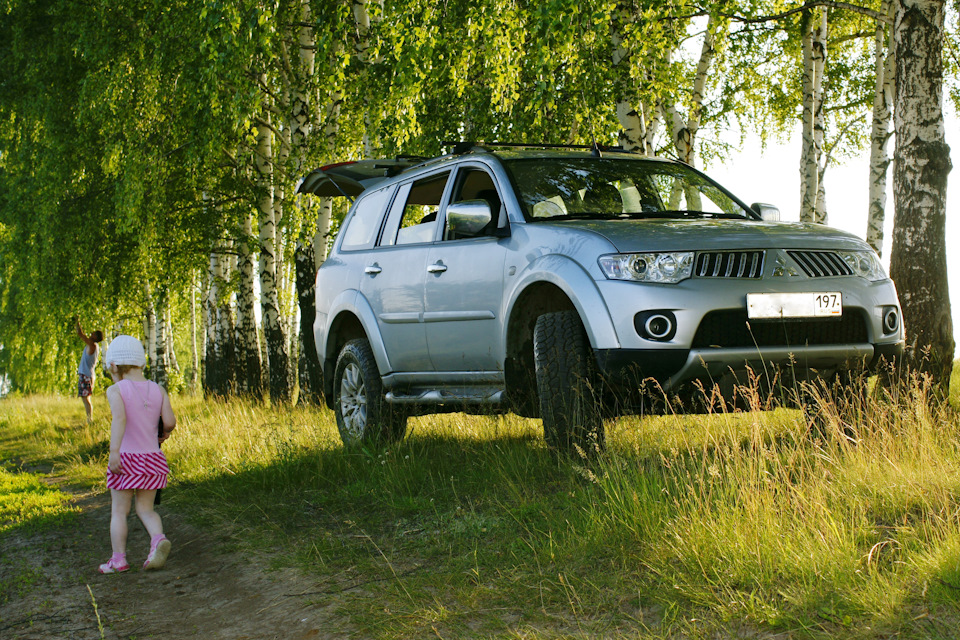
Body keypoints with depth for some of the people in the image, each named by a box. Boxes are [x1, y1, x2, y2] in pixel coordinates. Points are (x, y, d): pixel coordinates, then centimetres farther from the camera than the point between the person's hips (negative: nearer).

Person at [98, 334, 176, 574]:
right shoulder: (158, 390, 3)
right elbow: (170, 421, -4)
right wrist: (164, 434, 18)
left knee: (119, 511, 11)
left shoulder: (116, 390, -8)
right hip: (152, 457, 3)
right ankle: (158, 539, -13)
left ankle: (118, 559, 11)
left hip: (127, 457, -3)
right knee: (146, 509, 14)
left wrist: (114, 451, -32)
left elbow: (119, 418, -25)